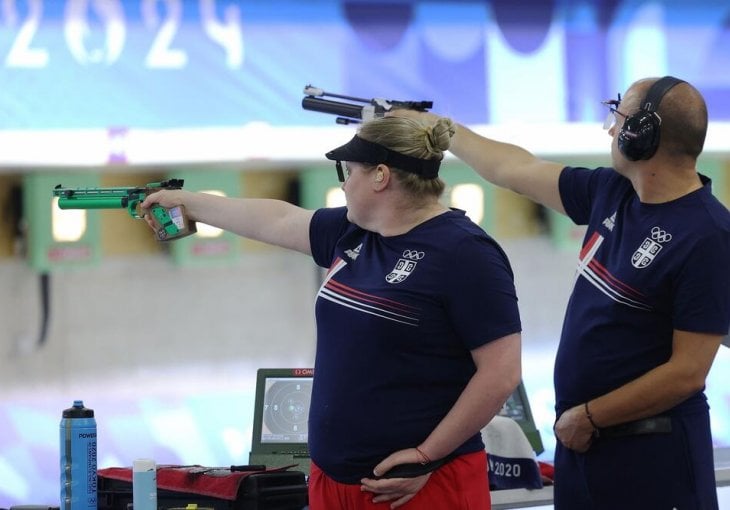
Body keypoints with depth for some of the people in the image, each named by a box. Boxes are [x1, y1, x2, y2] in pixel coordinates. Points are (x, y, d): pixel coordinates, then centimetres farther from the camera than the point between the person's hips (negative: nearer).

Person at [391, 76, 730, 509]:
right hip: (580, 440, 7)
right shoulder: (612, 192, 5)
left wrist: (589, 416, -11)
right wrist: (431, 124, 27)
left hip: (652, 455, -7)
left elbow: (687, 373, -18)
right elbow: (514, 170, 19)